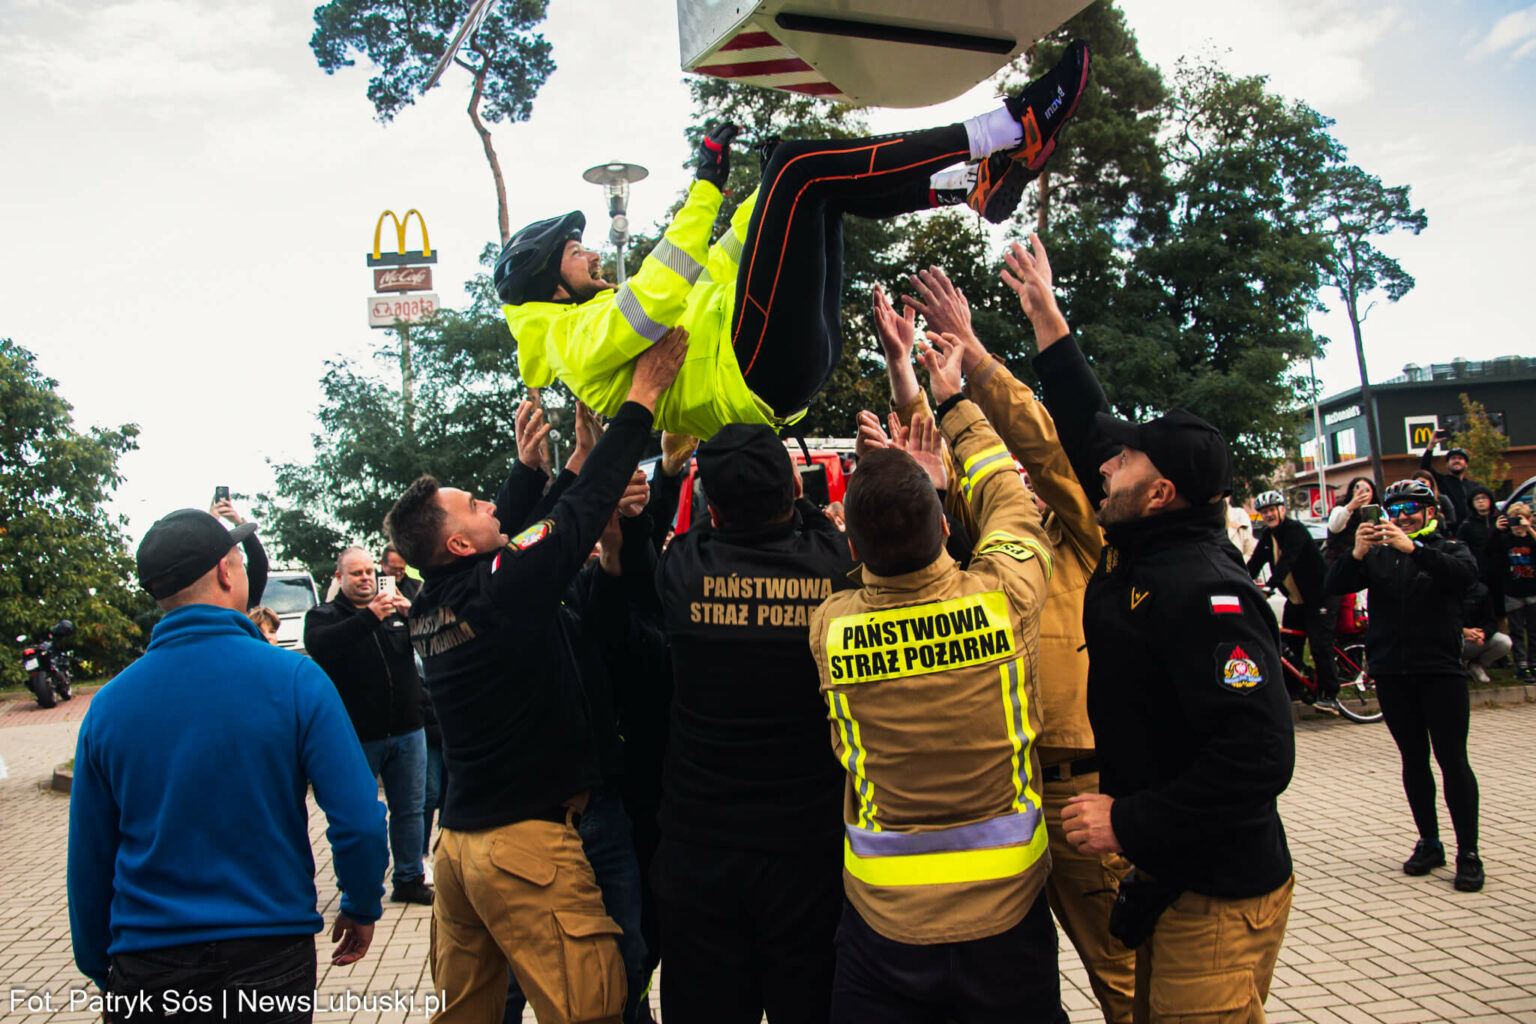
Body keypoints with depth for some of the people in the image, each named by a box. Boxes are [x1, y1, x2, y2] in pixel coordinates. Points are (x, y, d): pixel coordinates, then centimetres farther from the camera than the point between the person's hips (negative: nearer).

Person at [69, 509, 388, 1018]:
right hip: (272, 959, -2)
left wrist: (102, 973, 17)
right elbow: (359, 821, -15)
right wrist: (362, 907, 3)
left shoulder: (107, 705, -3)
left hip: (146, 975, 2)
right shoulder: (293, 678, -12)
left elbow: (88, 863, 4)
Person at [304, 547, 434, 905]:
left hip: (407, 731, 4)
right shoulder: (324, 616, 2)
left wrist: (412, 615, -18)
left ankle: (409, 879, 22)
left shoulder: (397, 610, 13)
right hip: (357, 737, -4)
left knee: (410, 809, 10)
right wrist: (370, 616, -30)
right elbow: (318, 645, -21)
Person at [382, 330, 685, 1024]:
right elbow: (583, 507, -15)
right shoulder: (506, 589, -17)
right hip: (528, 842, -8)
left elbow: (505, 534, 21)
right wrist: (643, 396, -9)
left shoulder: (430, 607, 5)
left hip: (458, 838, 8)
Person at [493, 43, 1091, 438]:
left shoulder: (616, 310, 30)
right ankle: (1011, 128, -18)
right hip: (755, 371, -11)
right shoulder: (577, 337, 0)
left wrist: (770, 191, 32)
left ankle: (979, 184, 2)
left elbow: (714, 269, 34)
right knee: (800, 168, -18)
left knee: (824, 184, 19)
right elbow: (660, 298, -20)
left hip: (795, 360, 11)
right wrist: (705, 189, -15)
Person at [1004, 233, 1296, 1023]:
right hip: (1165, 879, 9)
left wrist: (1129, 825, -24)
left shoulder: (1202, 588, -24)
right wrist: (1043, 312, 17)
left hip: (1217, 899, -9)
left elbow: (1258, 756, -30)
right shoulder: (1139, 552, 2)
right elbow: (1087, 425, 12)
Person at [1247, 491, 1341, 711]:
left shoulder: (1295, 530, -18)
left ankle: (1329, 696, -5)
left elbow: (1287, 560, -32)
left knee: (1320, 646, -12)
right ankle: (1291, 690, 18)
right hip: (1295, 600, 8)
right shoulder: (1268, 536, 6)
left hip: (1320, 597, -8)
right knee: (1289, 646, 7)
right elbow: (1255, 563, 0)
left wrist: (1271, 584, -43)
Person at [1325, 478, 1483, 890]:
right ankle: (1429, 843, 19)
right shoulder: (1378, 554, 10)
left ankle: (1468, 852, 3)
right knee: (1414, 759, 9)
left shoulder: (1448, 548, 5)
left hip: (1440, 669, -2)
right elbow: (1335, 585, -4)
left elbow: (1465, 574, -18)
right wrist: (1356, 554, -23)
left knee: (1452, 760, -4)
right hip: (1391, 671, 3)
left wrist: (1412, 549, -31)